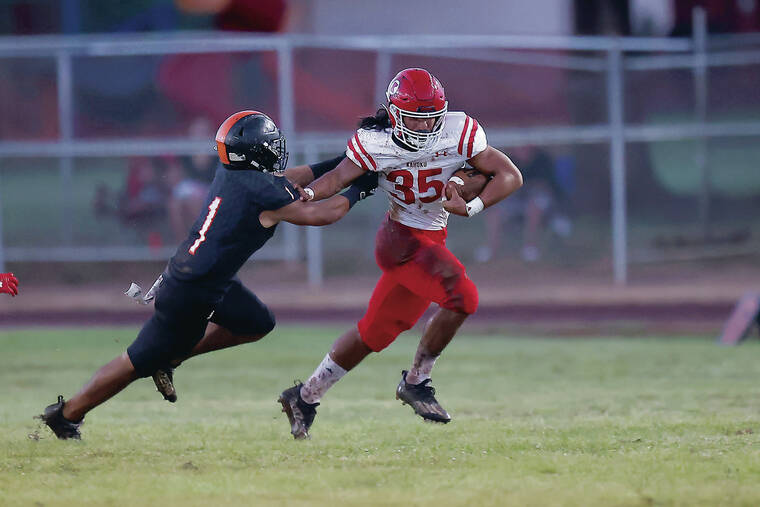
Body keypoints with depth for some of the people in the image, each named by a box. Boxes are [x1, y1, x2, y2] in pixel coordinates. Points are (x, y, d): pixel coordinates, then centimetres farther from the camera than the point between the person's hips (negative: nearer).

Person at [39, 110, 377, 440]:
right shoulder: (261, 193, -23)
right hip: (192, 295, -9)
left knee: (257, 324, 19)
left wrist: (334, 165, 18)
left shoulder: (231, 173, 1)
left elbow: (283, 182, 20)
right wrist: (357, 192, 3)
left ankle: (172, 357, 23)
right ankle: (67, 414, 15)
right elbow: (318, 215, -11)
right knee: (139, 362, 4)